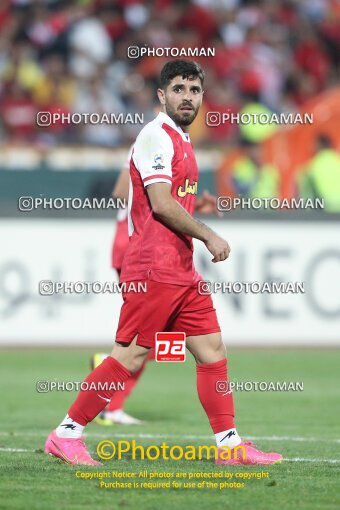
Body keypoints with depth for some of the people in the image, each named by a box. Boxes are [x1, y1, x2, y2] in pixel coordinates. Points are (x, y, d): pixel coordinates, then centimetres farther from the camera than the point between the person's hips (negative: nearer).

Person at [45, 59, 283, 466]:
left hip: (183, 271, 10)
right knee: (130, 357, -8)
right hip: (154, 270, -10)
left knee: (212, 349, 6)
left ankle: (229, 445, 9)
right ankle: (66, 434, 1)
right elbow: (161, 204, -18)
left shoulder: (180, 140, 18)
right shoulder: (157, 135, -11)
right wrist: (208, 236, -12)